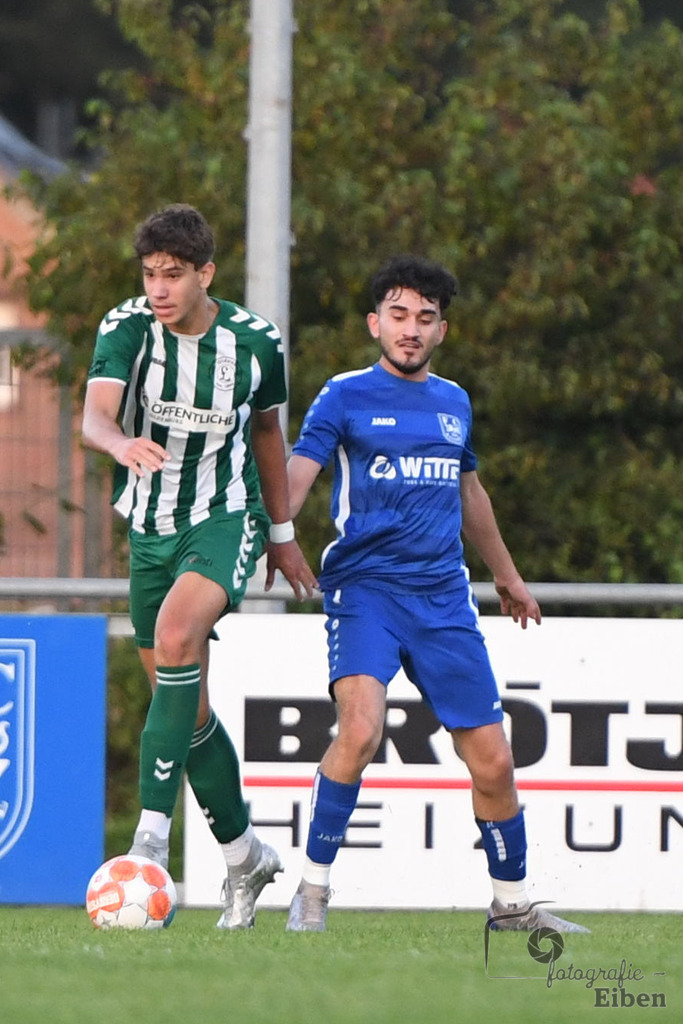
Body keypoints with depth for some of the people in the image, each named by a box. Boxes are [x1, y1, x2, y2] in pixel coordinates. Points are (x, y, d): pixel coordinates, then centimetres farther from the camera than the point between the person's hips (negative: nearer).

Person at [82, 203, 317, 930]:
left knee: (176, 633, -31)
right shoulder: (126, 328, -10)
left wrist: (282, 534, 19)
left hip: (227, 518, -3)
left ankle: (152, 834, -34)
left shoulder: (255, 343, -8)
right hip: (151, 525, 3)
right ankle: (243, 855, 28)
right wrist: (123, 445, -51)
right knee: (186, 708, 8)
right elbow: (94, 414, -27)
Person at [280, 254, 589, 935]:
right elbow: (297, 475, -14)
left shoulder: (454, 403, 15)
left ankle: (512, 904, 23)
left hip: (444, 596, 5)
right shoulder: (344, 399, -1)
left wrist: (506, 574, 40)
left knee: (492, 761, 3)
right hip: (364, 588, -5)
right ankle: (312, 890, -17)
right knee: (360, 726, -28)